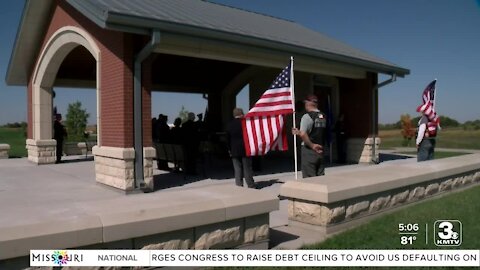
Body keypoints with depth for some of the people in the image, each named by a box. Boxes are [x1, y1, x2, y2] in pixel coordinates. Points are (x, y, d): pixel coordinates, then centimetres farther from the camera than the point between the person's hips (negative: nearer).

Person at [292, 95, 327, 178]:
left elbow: (303, 134, -24)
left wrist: (311, 145, -12)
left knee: (309, 178, 0)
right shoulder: (323, 117, 8)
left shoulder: (307, 116, -12)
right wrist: (298, 132, 15)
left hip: (309, 150, -6)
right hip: (320, 151, 7)